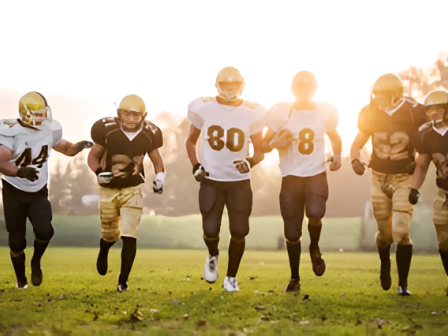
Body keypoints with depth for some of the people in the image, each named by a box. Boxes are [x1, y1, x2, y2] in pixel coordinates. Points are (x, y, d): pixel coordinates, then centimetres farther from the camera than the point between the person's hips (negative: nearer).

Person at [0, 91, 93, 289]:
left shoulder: (49, 130, -4)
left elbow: (66, 149, 14)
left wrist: (79, 146, -7)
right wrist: (20, 171, -50)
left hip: (39, 192, 2)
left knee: (44, 231, -21)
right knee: (16, 241, 5)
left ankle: (36, 262, 10)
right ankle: (21, 279, 29)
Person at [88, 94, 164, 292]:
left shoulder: (148, 134, -7)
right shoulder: (107, 130, -14)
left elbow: (156, 159, 10)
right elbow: (93, 157, -2)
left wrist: (160, 176, -9)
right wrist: (99, 172, -21)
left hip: (133, 190, 0)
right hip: (108, 189, 0)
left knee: (129, 236, -12)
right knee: (110, 235, 13)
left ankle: (123, 280, 1)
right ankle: (103, 252, 51)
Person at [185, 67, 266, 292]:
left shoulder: (252, 113, -4)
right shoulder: (203, 109, -3)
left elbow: (260, 150, 5)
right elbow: (191, 141, 12)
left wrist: (251, 162, -16)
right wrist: (195, 166, -3)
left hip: (240, 182, 0)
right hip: (211, 180, 0)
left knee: (239, 231, -2)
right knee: (210, 230, -8)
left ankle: (231, 277, 20)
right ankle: (213, 256, 28)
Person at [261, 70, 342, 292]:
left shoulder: (325, 112, 3)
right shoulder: (281, 113, -2)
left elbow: (334, 137, 22)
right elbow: (264, 145, 5)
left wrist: (337, 155, 3)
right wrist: (276, 143, -17)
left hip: (317, 174, 0)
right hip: (291, 176, 0)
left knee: (315, 213, -28)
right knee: (292, 233, 1)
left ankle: (314, 248, 6)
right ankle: (294, 278, 23)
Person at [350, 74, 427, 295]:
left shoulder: (413, 113, -14)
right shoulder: (372, 114, -5)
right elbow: (357, 144, 5)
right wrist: (355, 160, -15)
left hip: (404, 179, -3)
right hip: (380, 178, 3)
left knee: (401, 231, -13)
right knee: (385, 232, 9)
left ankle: (403, 283, -1)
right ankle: (385, 266, 40)